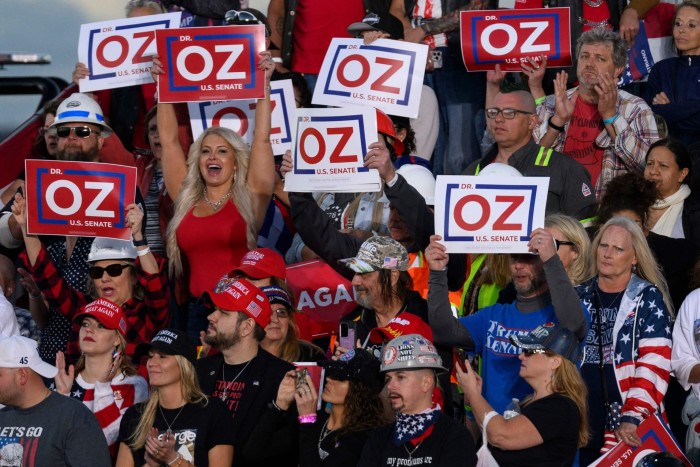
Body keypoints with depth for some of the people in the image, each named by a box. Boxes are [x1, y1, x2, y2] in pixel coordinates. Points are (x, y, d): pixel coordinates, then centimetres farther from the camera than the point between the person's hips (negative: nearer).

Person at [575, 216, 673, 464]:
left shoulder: (648, 299, 0)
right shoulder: (579, 296, 12)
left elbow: (654, 366, -10)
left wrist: (632, 418, -20)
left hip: (628, 430, -4)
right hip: (577, 424, 4)